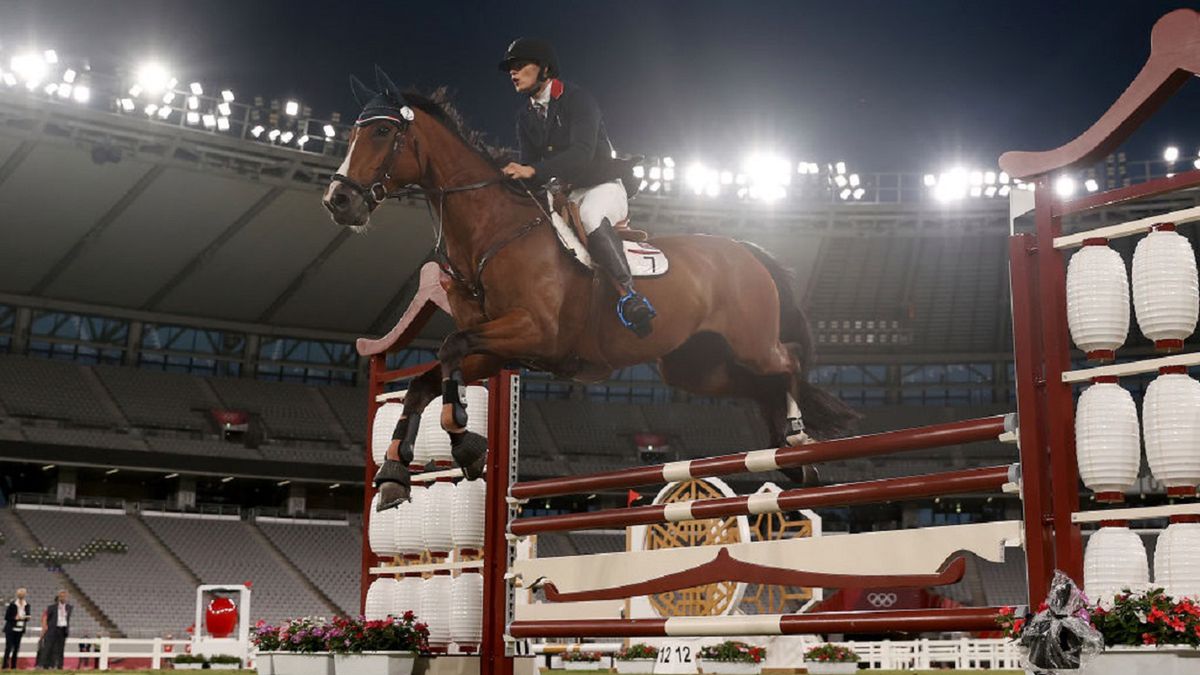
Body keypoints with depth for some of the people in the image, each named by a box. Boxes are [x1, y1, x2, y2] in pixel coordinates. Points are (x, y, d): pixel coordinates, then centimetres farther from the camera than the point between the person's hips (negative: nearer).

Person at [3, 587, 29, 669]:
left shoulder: (26, 605, 5)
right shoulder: (12, 605, -9)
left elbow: (27, 617, 13)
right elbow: (6, 617, -7)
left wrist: (25, 618, -9)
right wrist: (15, 618, -19)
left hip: (20, 630, 4)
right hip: (11, 629, -4)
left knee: (16, 648, 6)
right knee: (9, 647, -8)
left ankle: (13, 665, 12)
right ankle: (5, 665, -4)